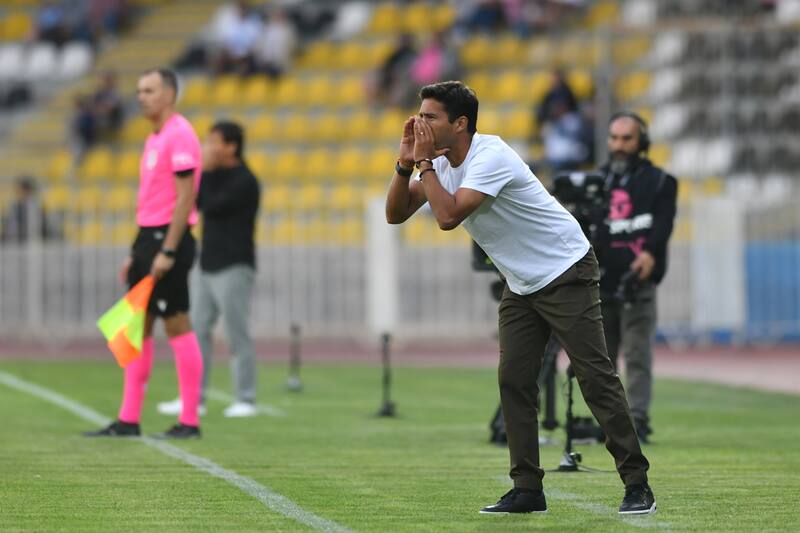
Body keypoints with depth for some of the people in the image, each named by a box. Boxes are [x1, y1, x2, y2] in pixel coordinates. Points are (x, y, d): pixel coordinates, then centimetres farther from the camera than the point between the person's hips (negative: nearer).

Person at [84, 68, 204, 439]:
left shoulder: (180, 135, -12)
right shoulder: (155, 139, 18)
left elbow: (185, 196, -18)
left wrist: (167, 251, -22)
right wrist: (136, 254, 20)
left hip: (168, 239, -10)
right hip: (148, 239, 10)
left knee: (177, 325, -7)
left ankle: (189, 422, -3)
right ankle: (128, 420, 10)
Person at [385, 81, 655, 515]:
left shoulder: (489, 157, -24)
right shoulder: (440, 162, 3)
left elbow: (448, 216, -33)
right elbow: (395, 214, 2)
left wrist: (425, 163, -22)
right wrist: (406, 163, -13)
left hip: (566, 273, -9)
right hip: (521, 284, 9)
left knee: (595, 375, -11)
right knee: (513, 381, -1)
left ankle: (636, 484, -9)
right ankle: (527, 490, 1)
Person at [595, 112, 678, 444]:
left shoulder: (659, 182, 7)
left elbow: (663, 223, -6)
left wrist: (651, 253, -25)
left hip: (637, 283, -4)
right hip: (600, 283, 4)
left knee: (637, 355, -10)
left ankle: (637, 420, -13)